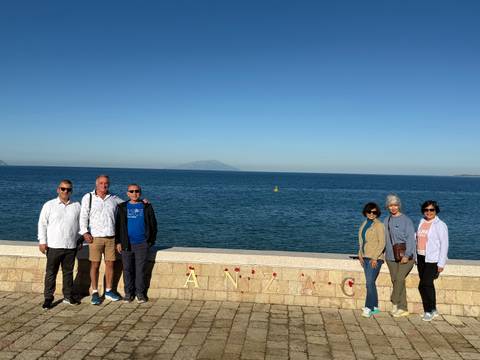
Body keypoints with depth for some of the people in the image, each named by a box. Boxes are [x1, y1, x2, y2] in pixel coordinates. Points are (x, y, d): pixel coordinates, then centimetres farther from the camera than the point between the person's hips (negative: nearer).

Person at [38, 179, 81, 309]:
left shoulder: (76, 206, 7)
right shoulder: (49, 205, 1)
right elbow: (42, 223, 0)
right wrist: (42, 241, -6)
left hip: (71, 246, 2)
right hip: (53, 246, -2)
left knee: (68, 272, 11)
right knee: (51, 273, 2)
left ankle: (68, 296, 22)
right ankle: (48, 298, 11)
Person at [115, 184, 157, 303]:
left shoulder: (147, 207, 5)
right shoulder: (122, 207, 7)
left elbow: (153, 224, 7)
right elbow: (118, 225, 8)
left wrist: (151, 240, 2)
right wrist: (118, 242, 2)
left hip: (142, 244, -1)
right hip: (126, 244, 1)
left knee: (140, 270, 3)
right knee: (127, 270, 6)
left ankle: (140, 293, 14)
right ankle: (128, 293, 18)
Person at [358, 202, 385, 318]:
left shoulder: (379, 225, -10)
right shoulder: (364, 224, 13)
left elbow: (382, 243, -14)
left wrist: (375, 257, -17)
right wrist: (360, 255, 12)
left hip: (375, 258, -8)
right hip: (365, 257, 8)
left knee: (370, 283, -11)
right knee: (371, 283, 11)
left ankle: (368, 308, -7)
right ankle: (375, 307, 20)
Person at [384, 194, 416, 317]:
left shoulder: (406, 220, -5)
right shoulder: (386, 221, 12)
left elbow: (410, 239, -10)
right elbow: (384, 238, 17)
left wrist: (407, 255, -18)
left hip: (406, 257, -5)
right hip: (391, 257, 5)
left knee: (399, 279, -16)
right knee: (396, 281, 5)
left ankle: (394, 303, -1)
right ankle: (403, 309, 14)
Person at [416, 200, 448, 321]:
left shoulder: (440, 225, -7)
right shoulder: (422, 223, 11)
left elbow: (444, 245, -9)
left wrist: (441, 264, -12)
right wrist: (416, 258, 12)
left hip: (432, 260, -6)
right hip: (421, 258, 6)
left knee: (424, 285, -11)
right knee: (428, 285, 12)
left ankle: (429, 311, 5)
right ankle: (432, 310, 24)